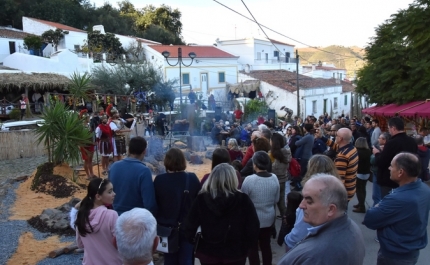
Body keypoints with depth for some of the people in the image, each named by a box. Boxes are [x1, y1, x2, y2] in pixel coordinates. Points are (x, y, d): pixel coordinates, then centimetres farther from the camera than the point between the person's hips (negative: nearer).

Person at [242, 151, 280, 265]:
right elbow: (276, 200, 3)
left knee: (252, 247, 12)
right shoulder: (274, 178, -9)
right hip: (269, 218, 5)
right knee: (266, 245, 20)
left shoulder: (249, 180, -24)